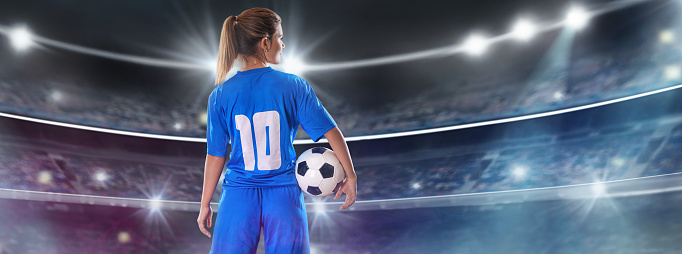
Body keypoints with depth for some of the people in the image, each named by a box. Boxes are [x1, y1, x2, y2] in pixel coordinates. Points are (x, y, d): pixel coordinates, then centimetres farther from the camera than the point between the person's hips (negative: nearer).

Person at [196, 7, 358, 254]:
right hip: (285, 196, 0)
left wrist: (205, 204, 10)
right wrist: (350, 176, 4)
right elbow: (332, 132, -7)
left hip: (239, 196, 1)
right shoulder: (295, 86, -6)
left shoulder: (220, 95, -4)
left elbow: (216, 156, -1)